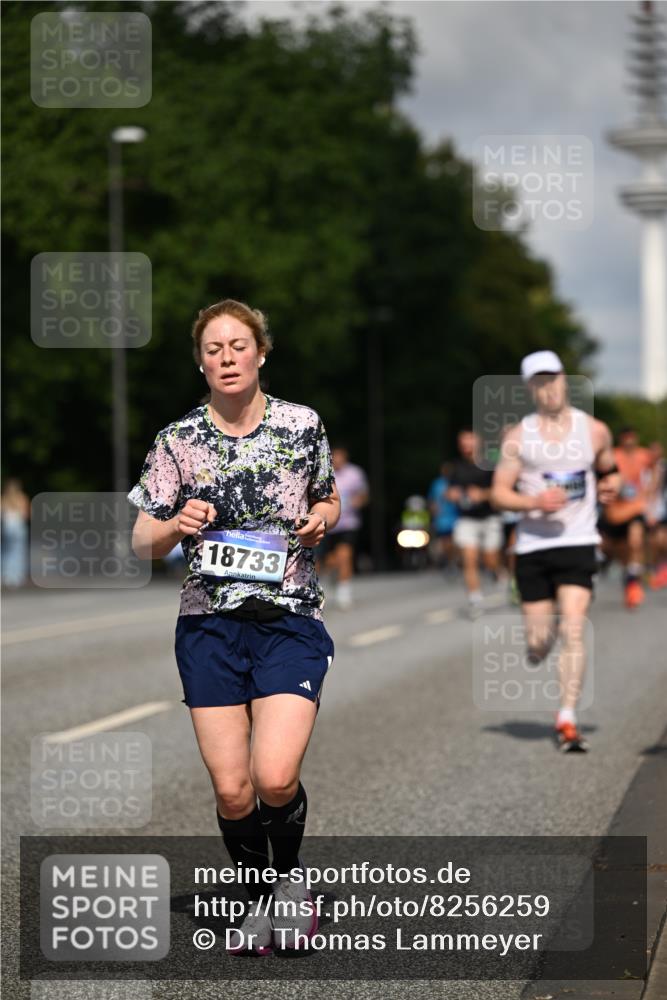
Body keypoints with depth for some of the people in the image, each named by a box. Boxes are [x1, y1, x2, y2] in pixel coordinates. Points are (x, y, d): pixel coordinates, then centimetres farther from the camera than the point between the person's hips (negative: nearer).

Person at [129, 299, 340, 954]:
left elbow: (329, 501, 19)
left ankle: (289, 879, 13)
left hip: (290, 622, -1)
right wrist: (177, 526, -17)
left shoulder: (303, 426, 2)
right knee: (231, 791, -2)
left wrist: (321, 519, -4)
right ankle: (257, 900, 24)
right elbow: (142, 543, 5)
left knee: (274, 778, -17)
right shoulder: (179, 440, 1)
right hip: (210, 624, 1)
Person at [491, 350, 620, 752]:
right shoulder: (518, 436, 2)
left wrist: (611, 484, 1)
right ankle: (537, 646, 42)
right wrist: (535, 502, -17)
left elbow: (610, 470, 24)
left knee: (573, 631, -15)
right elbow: (499, 492, 1)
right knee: (539, 641, 4)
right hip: (533, 545, 0)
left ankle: (568, 719, -13)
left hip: (578, 543, 0)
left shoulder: (595, 431, 6)